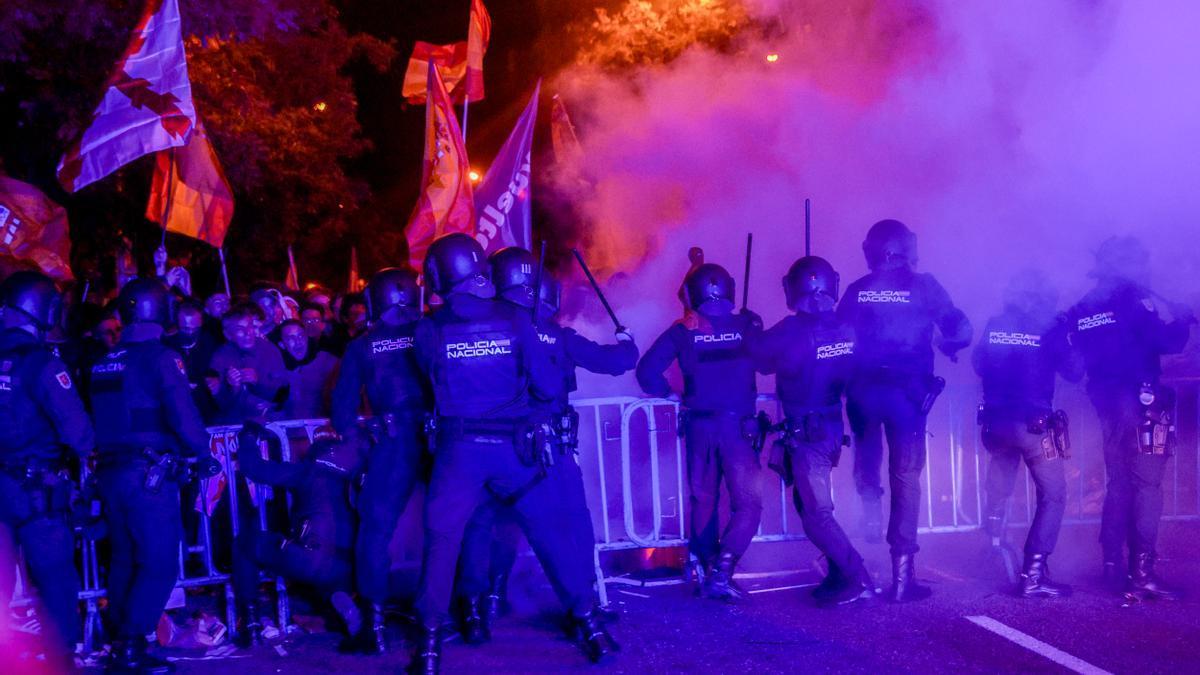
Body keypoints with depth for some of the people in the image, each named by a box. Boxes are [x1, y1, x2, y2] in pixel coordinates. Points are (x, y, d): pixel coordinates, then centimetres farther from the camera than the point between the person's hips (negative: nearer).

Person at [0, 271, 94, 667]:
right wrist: (89, 450, -2)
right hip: (34, 486, -6)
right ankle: (61, 658, 12)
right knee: (56, 576, 6)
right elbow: (76, 429, -20)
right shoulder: (41, 364, -15)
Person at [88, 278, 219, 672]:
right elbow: (182, 414, -18)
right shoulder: (161, 357, -10)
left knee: (123, 559, 17)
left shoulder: (104, 363, 12)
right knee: (159, 562, -4)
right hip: (149, 473, -8)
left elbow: (97, 418, 16)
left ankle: (119, 640, 24)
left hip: (110, 472, 8)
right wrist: (203, 455, -5)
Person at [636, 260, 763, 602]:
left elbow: (647, 371, -5)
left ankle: (702, 564, 27)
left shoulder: (682, 331, -1)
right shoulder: (749, 325, -2)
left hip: (698, 426, 3)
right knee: (748, 503, 1)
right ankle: (720, 573, -11)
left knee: (703, 499, 19)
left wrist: (668, 393, 10)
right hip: (737, 427, -3)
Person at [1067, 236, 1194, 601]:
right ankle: (1142, 570, -10)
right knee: (1147, 486, -6)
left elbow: (1077, 356, 15)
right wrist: (1181, 318, 3)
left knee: (1119, 485, 14)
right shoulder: (1134, 298, -8)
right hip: (1140, 402, -7)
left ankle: (1113, 566, 14)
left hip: (1107, 403, 7)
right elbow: (1169, 341, -15)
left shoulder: (1083, 309, 11)